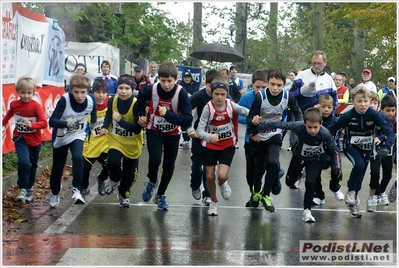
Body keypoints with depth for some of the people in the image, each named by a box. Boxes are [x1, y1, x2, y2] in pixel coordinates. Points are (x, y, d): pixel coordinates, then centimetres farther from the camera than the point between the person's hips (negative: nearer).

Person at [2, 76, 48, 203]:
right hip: (20, 139, 0)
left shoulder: (36, 106, -17)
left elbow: (44, 123, -24)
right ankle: (22, 189, -8)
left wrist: (32, 125, -40)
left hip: (34, 140, 0)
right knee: (24, 162, -22)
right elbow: (8, 115, 14)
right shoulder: (14, 104, -8)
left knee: (32, 166, 15)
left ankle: (29, 189, 35)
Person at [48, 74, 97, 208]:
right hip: (61, 137, -1)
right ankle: (54, 193, 35)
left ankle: (77, 190, -18)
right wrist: (66, 123, -49)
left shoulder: (91, 101, -20)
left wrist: (92, 127, 16)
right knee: (57, 167, 10)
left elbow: (93, 117, 4)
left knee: (78, 158, -27)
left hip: (78, 136, 1)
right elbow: (52, 121, -33)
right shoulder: (64, 100, -29)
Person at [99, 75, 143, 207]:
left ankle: (123, 194, 39)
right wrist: (105, 127, -17)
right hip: (115, 140, 1)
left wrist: (120, 120, -35)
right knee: (112, 162, -24)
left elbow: (138, 128, -25)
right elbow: (108, 117, 3)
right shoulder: (112, 101, -13)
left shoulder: (137, 104, -23)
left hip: (132, 144, -1)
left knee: (129, 173, 8)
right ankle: (114, 179, 13)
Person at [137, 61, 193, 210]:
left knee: (169, 166, 8)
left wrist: (167, 114, -40)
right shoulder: (151, 89, -20)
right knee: (154, 159, -22)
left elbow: (188, 120, -31)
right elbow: (141, 97, 6)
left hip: (173, 133, 0)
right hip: (154, 130, 0)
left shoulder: (181, 93, -26)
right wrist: (141, 115, 2)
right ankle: (152, 182, 11)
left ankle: (161, 195, 32)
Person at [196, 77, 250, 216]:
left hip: (228, 145, 0)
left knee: (222, 175, -16)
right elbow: (199, 130, -23)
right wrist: (209, 136, -45)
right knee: (210, 176, 6)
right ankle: (214, 202, 34)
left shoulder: (231, 105, -15)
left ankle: (223, 184, 23)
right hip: (210, 146, 0)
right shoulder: (208, 108, -19)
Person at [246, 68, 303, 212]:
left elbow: (297, 112, 1)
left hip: (275, 135, 1)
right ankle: (256, 190, 41)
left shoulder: (287, 97, -16)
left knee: (273, 163, -22)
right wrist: (253, 121, -42)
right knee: (259, 168, 6)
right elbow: (250, 118, -19)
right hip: (258, 136, -1)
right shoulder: (260, 96, -24)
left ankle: (266, 195, 0)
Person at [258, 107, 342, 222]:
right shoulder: (299, 127, -38)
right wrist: (258, 127, -22)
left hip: (315, 160, -1)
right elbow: (278, 124, -28)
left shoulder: (325, 134, -36)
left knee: (310, 182, -22)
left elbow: (335, 150, -20)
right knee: (289, 182, 19)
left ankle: (307, 211, -2)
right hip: (299, 156, 1)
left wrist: (337, 167, -30)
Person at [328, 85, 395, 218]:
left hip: (366, 149, 2)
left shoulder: (374, 115, -23)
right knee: (359, 165, -31)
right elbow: (331, 129, -15)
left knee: (360, 177, 10)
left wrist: (386, 147, -43)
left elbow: (390, 132, -27)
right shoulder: (348, 116, -25)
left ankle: (353, 202, 33)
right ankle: (350, 192, -8)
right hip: (350, 146, -2)